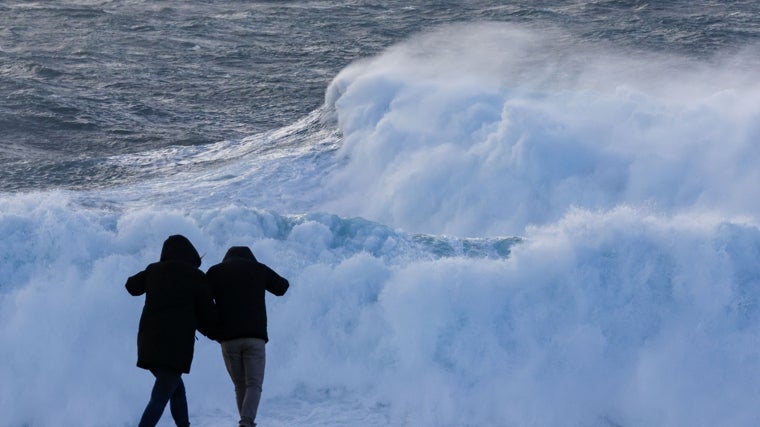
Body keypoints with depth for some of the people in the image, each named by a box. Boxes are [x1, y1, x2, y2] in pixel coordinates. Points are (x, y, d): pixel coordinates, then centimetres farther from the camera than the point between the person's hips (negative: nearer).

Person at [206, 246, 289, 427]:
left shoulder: (215, 272, 11)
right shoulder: (258, 269, 10)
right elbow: (282, 287, 25)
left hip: (228, 338, 1)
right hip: (255, 337, -1)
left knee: (240, 386, 15)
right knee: (254, 385, 0)